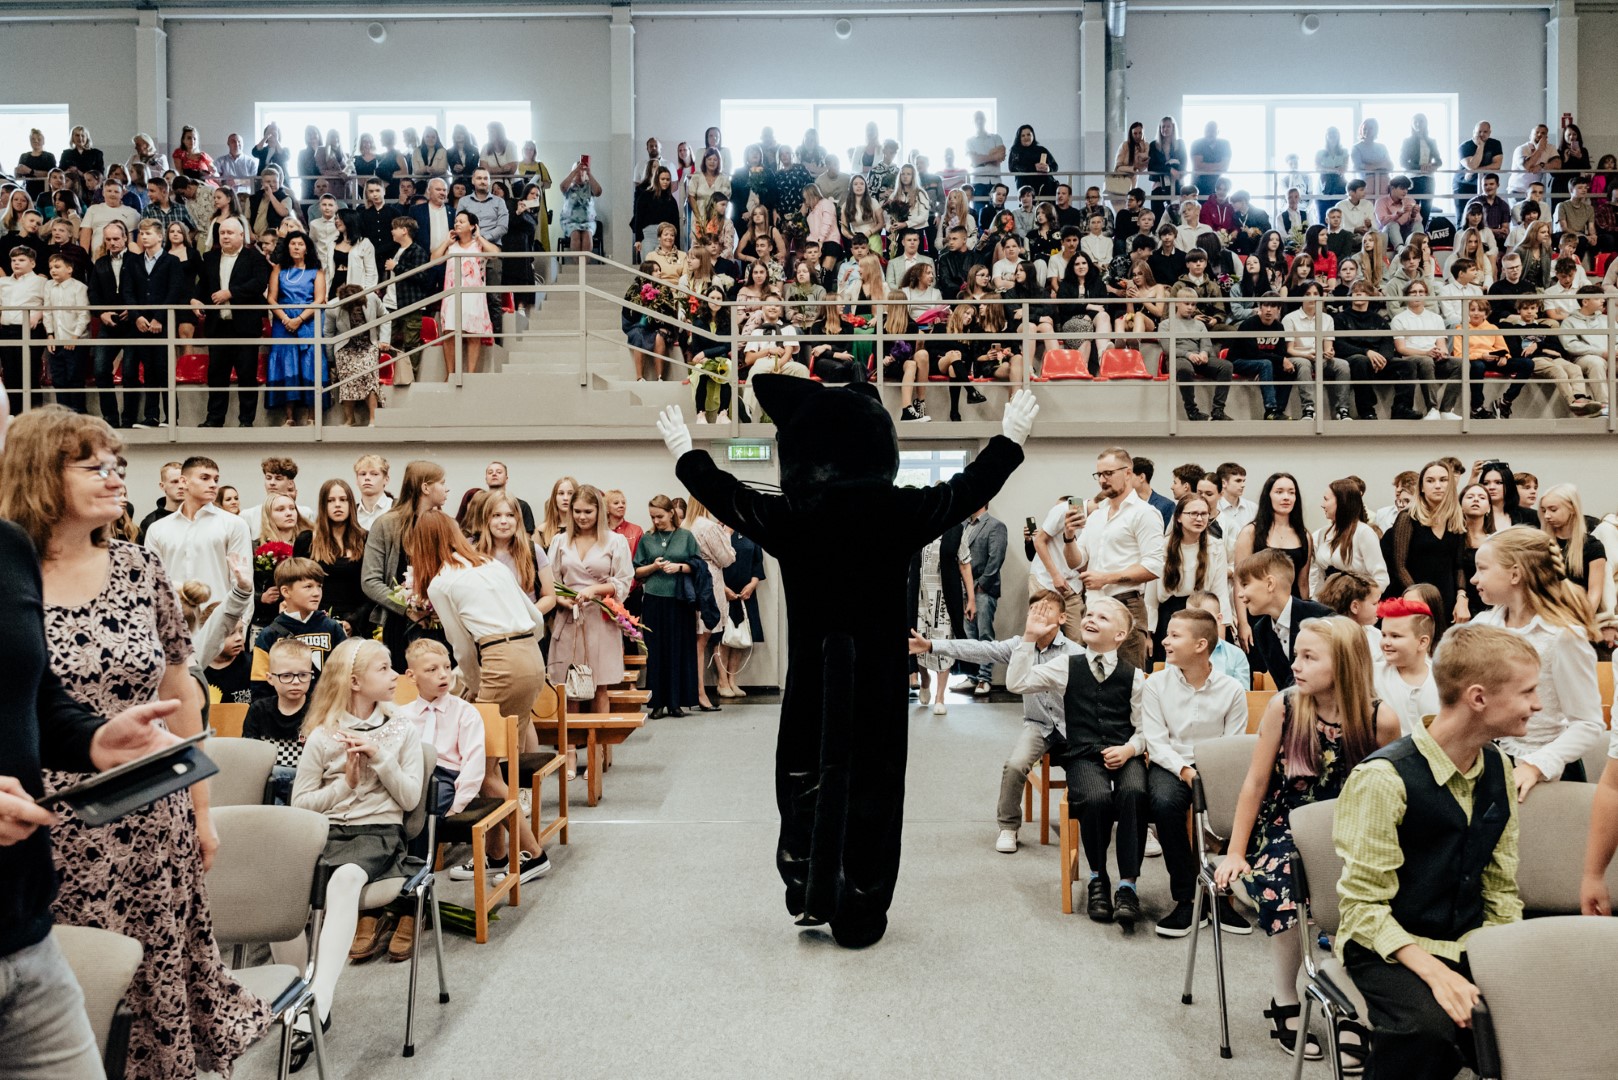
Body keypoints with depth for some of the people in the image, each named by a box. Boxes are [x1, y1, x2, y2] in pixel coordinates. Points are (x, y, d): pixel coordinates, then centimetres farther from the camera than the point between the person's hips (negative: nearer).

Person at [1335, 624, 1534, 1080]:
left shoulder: (1498, 768, 5)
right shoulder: (1383, 778, -17)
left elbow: (1501, 887, 11)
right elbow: (1363, 905, -16)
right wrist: (1434, 972, -29)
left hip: (1468, 946, 6)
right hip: (1387, 950, -6)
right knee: (1432, 1025, -35)